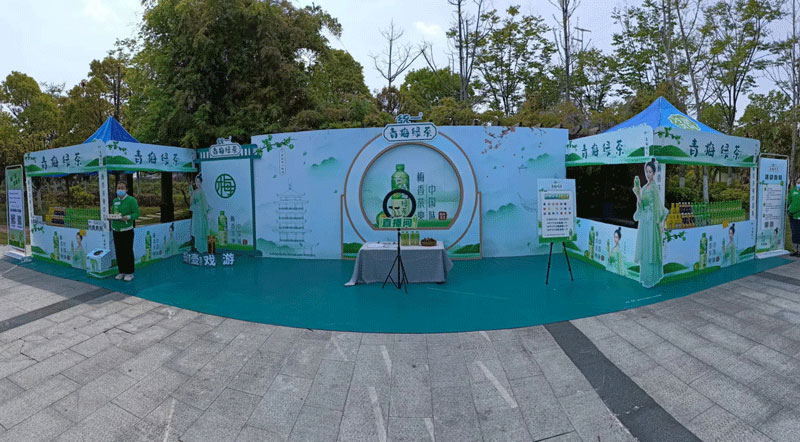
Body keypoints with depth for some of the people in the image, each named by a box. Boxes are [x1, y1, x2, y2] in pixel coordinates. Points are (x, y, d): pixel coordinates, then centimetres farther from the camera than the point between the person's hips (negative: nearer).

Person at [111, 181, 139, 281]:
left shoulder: (131, 200, -5)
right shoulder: (115, 200, 12)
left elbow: (137, 213, -9)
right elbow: (112, 212, 20)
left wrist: (127, 217, -25)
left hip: (127, 230, -5)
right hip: (116, 230, 6)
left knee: (128, 252, -3)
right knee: (119, 252, 7)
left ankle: (129, 273, 6)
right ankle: (121, 272, 17)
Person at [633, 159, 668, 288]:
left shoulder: (655, 187, -8)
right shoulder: (644, 188, 12)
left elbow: (659, 206, -10)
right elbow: (641, 206, 8)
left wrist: (661, 222, -14)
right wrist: (637, 193, -5)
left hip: (652, 222, -7)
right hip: (644, 221, 7)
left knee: (651, 248, -2)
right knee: (644, 249, 11)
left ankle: (651, 278, 6)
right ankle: (645, 276, 21)